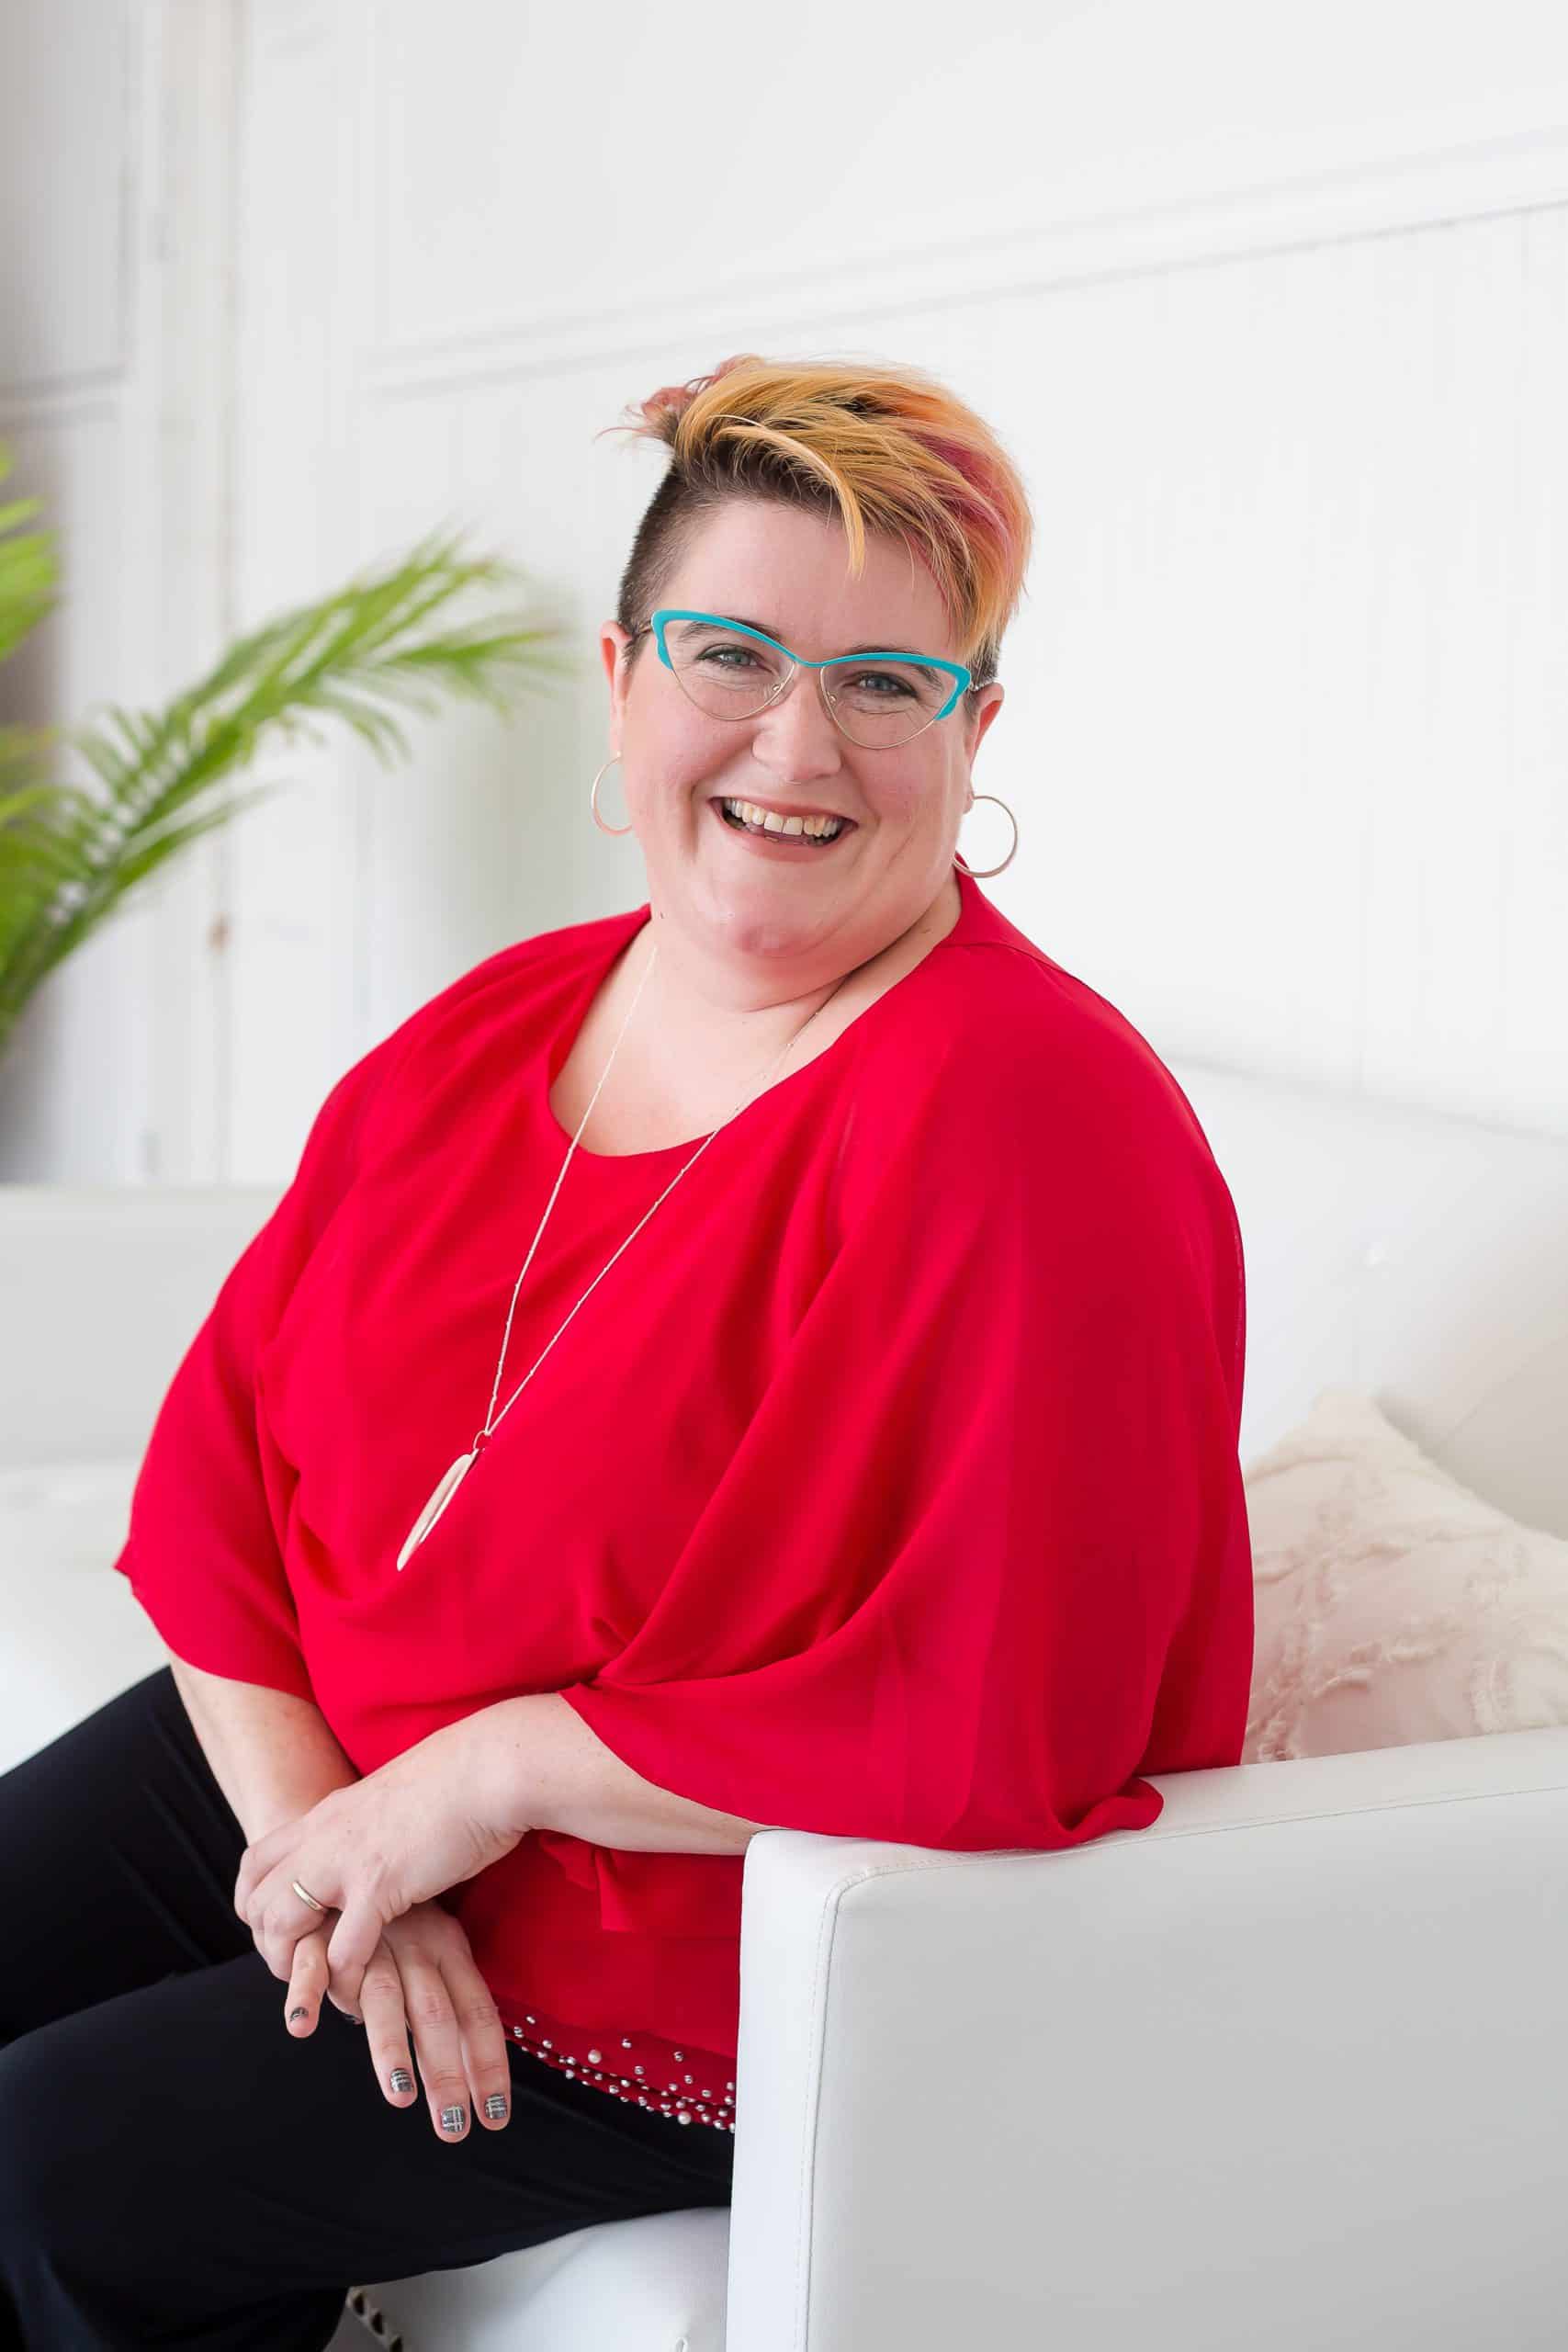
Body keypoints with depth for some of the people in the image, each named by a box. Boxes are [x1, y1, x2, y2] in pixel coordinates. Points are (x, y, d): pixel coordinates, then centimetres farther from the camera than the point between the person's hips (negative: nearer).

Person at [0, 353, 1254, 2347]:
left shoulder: (1027, 1124, -22)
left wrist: (489, 1771, -22)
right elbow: (226, 1467, 3)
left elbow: (995, 1729, -29)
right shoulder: (484, 1032, 2)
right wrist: (314, 1821, -14)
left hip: (692, 1959, -7)